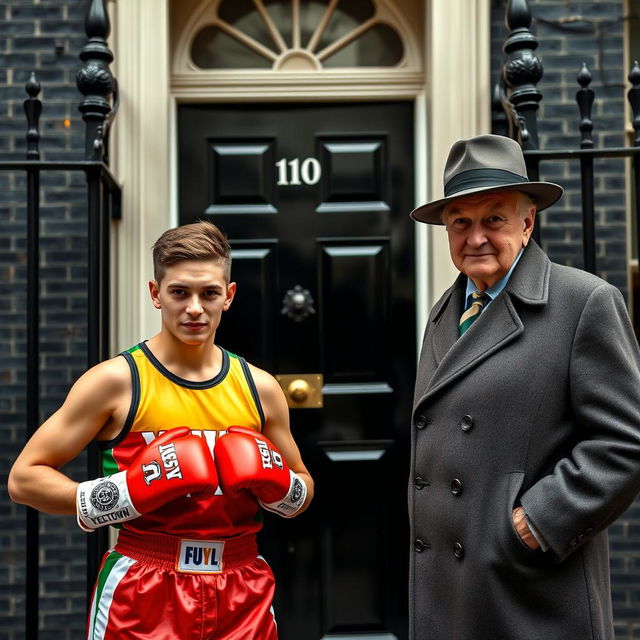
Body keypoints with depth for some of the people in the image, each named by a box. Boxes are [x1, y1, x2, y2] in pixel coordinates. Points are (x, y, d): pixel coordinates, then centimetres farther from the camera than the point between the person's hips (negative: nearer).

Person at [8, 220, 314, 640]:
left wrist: (276, 485, -7)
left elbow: (303, 492, 16)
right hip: (143, 594, -3)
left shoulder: (259, 388, 4)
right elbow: (25, 478, -8)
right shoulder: (116, 381, -7)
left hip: (241, 595, 4)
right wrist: (130, 494, -20)